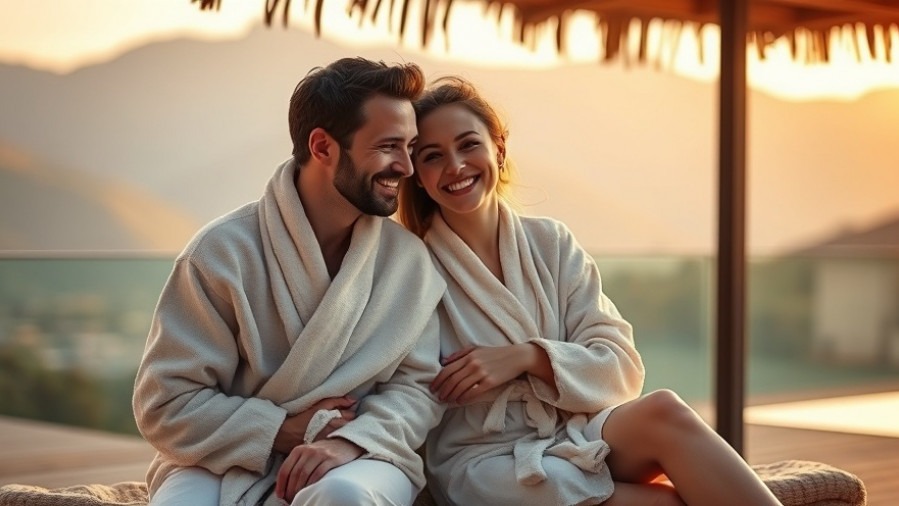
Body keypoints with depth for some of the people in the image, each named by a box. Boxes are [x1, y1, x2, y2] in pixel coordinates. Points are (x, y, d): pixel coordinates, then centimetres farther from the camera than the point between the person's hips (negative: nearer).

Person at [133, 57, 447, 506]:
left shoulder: (408, 258, 1)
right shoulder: (225, 251, -8)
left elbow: (417, 386, 1)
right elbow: (166, 404, -8)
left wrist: (351, 440, -20)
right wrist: (288, 431, -15)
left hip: (356, 459, 2)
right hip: (227, 461, -1)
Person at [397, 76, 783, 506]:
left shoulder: (551, 244, 9)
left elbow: (621, 367, 3)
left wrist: (528, 356, -13)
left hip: (575, 437, 4)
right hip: (485, 464, -3)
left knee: (662, 412, -30)